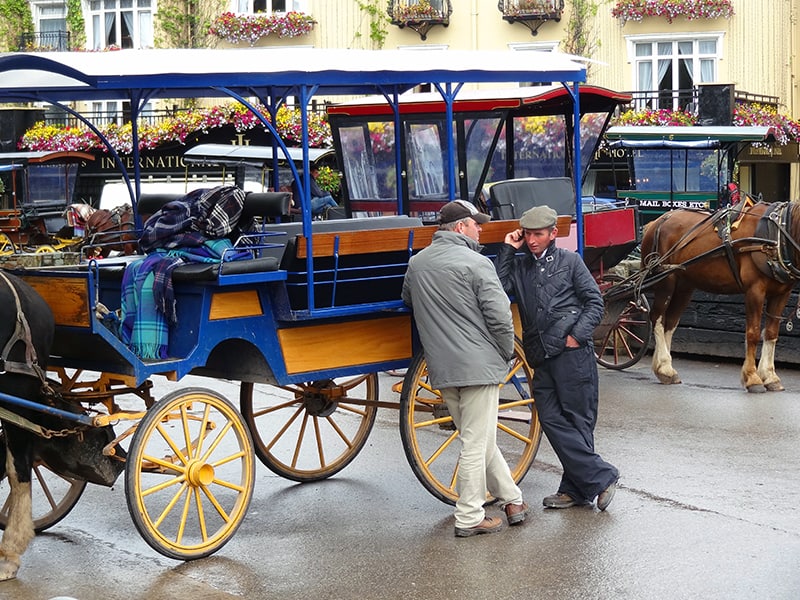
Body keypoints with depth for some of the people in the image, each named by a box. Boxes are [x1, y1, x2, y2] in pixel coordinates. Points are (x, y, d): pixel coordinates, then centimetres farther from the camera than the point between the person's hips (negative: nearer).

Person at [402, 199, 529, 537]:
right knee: (477, 442, 0)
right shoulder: (476, 264, -13)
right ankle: (469, 518, 4)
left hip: (441, 368, 7)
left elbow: (408, 301, 26)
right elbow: (500, 316, -14)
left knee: (478, 438, 18)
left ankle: (511, 499, 26)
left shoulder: (416, 264, 8)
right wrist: (506, 352, 2)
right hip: (478, 364, -7)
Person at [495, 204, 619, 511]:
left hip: (573, 354, -5)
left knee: (578, 420, -3)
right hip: (542, 357, 5)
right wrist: (507, 250, 1)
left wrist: (577, 335, -9)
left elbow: (595, 302, 3)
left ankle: (576, 488, 4)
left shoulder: (569, 261, 6)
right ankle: (600, 477, 4)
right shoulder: (518, 265, 16)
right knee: (551, 420, -2)